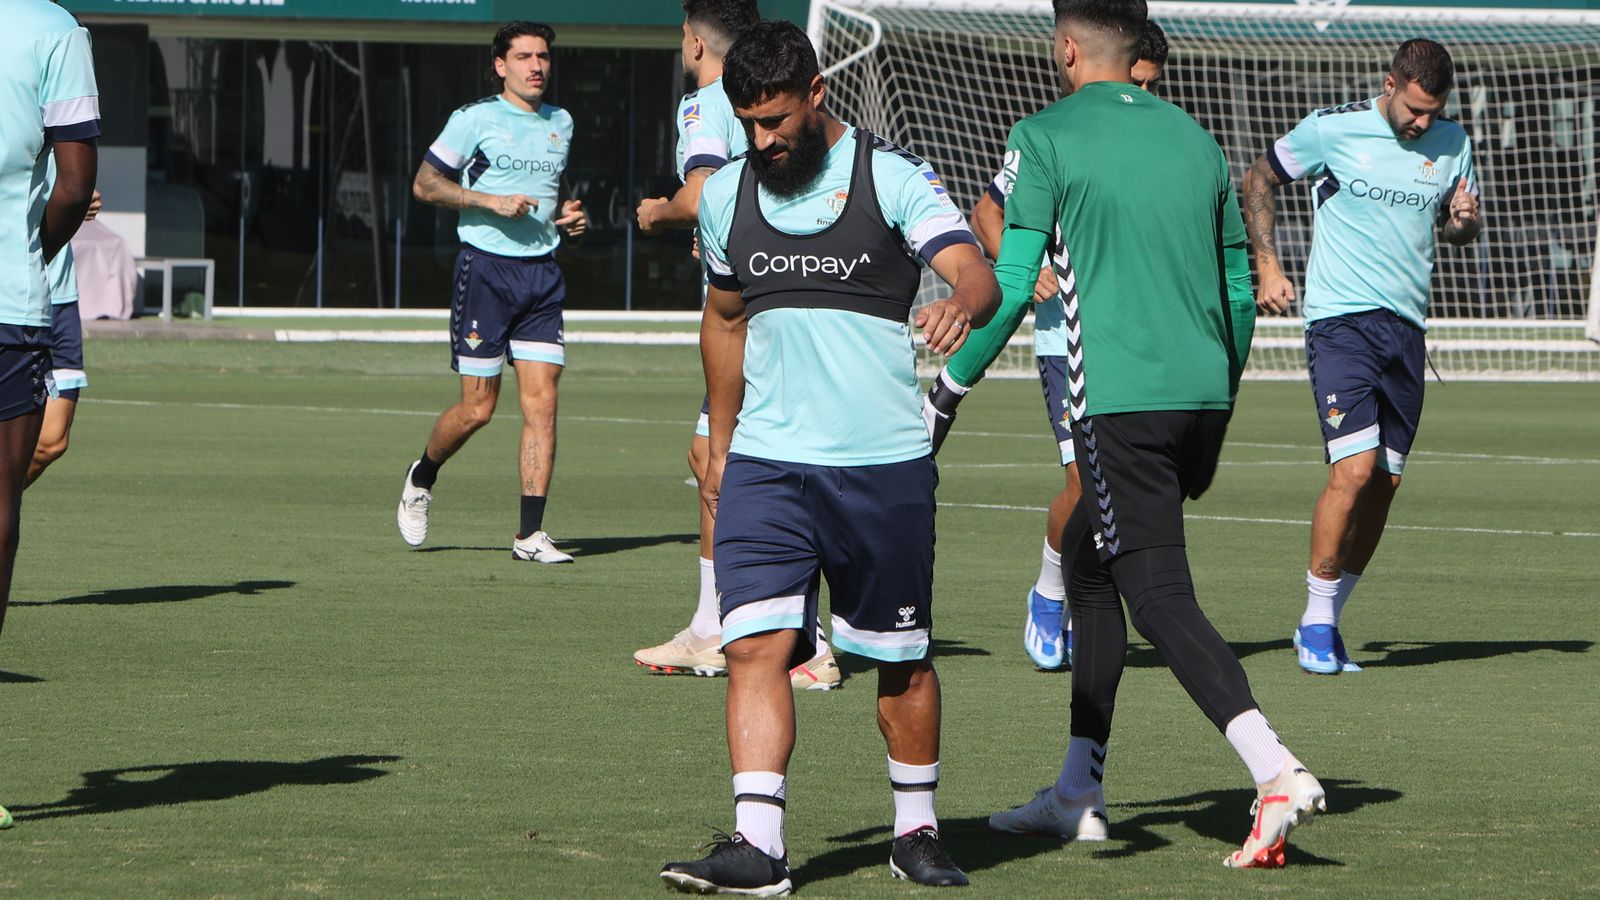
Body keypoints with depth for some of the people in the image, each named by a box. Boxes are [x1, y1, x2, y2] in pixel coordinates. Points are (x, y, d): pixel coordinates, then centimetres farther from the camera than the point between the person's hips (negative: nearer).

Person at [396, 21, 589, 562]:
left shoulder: (561, 123, 15)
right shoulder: (476, 118, -3)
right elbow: (425, 183, -4)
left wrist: (566, 215, 10)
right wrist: (493, 201, -14)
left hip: (542, 273, 5)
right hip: (485, 269, -5)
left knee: (542, 401, -6)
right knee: (477, 408, -3)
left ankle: (531, 533, -5)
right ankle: (422, 478, 27)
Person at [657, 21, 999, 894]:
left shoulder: (891, 177, -6)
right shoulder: (725, 196, 7)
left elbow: (976, 272, -19)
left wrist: (963, 304, -43)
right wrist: (720, 445, 25)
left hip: (883, 464, -3)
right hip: (766, 461, 3)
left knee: (900, 659, 7)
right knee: (756, 645, -12)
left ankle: (916, 830, 25)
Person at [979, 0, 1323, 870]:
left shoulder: (1045, 138, -3)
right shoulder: (1193, 137, 15)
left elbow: (1011, 286, -9)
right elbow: (1239, 293, 18)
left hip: (1119, 402, -7)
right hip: (1202, 395, 7)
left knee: (1161, 596, -9)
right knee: (1086, 557, 22)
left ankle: (1276, 772, -28)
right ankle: (1077, 794, 25)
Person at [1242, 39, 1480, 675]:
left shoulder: (1451, 142, 8)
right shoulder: (1332, 129, -5)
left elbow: (1460, 230, 19)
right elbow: (1259, 180, 8)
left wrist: (1465, 218, -5)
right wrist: (1268, 265, -1)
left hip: (1407, 329, 5)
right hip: (1341, 319, -5)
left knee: (1384, 481, 4)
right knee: (1354, 468, -18)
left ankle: (1325, 621, 18)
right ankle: (1317, 621, -5)